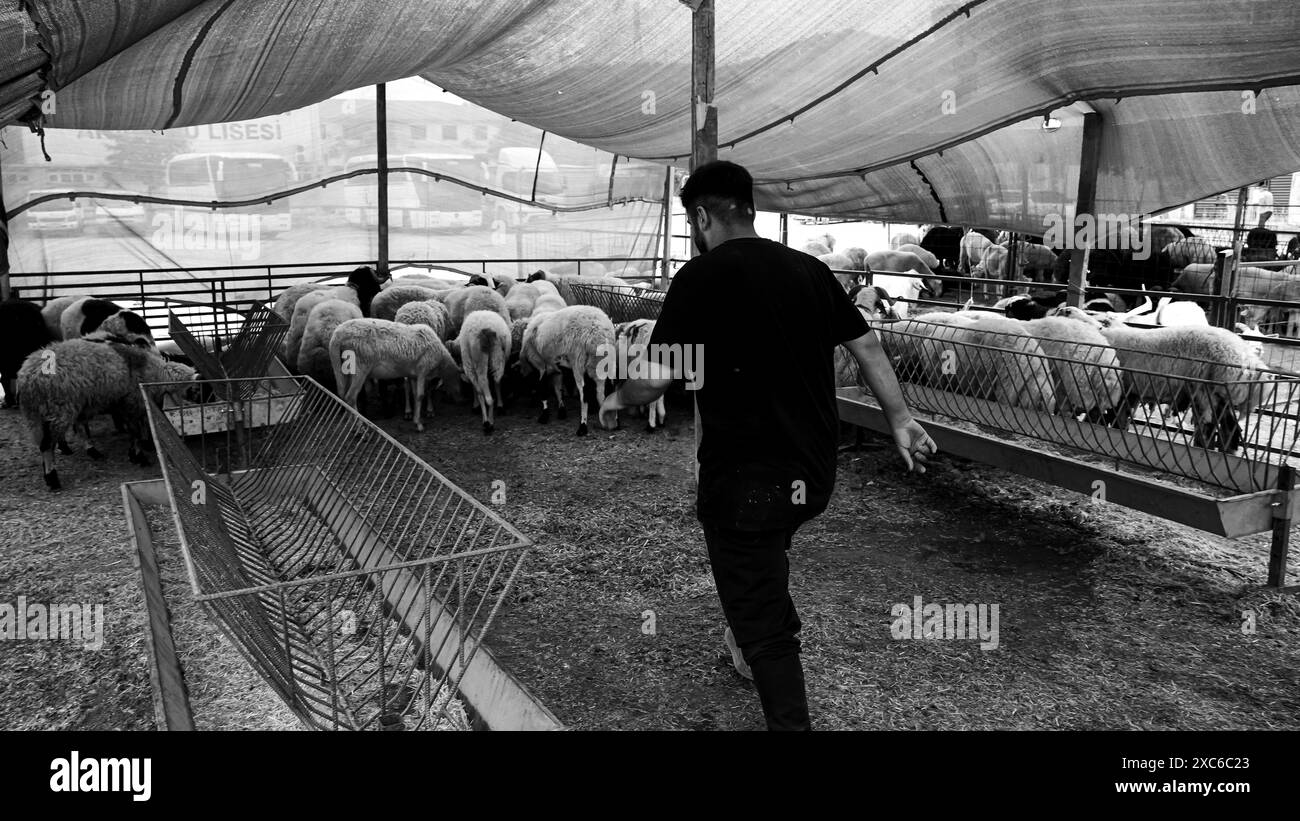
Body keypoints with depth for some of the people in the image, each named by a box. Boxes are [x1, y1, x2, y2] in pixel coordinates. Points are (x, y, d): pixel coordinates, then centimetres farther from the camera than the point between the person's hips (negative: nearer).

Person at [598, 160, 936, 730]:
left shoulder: (701, 277, -13)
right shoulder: (808, 269, 4)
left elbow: (655, 379, -14)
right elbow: (866, 346, 7)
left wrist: (617, 400, 5)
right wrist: (900, 419, 15)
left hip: (745, 478, -7)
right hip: (814, 473, 7)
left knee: (759, 619, 7)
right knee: (767, 557, 33)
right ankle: (762, 650, 52)